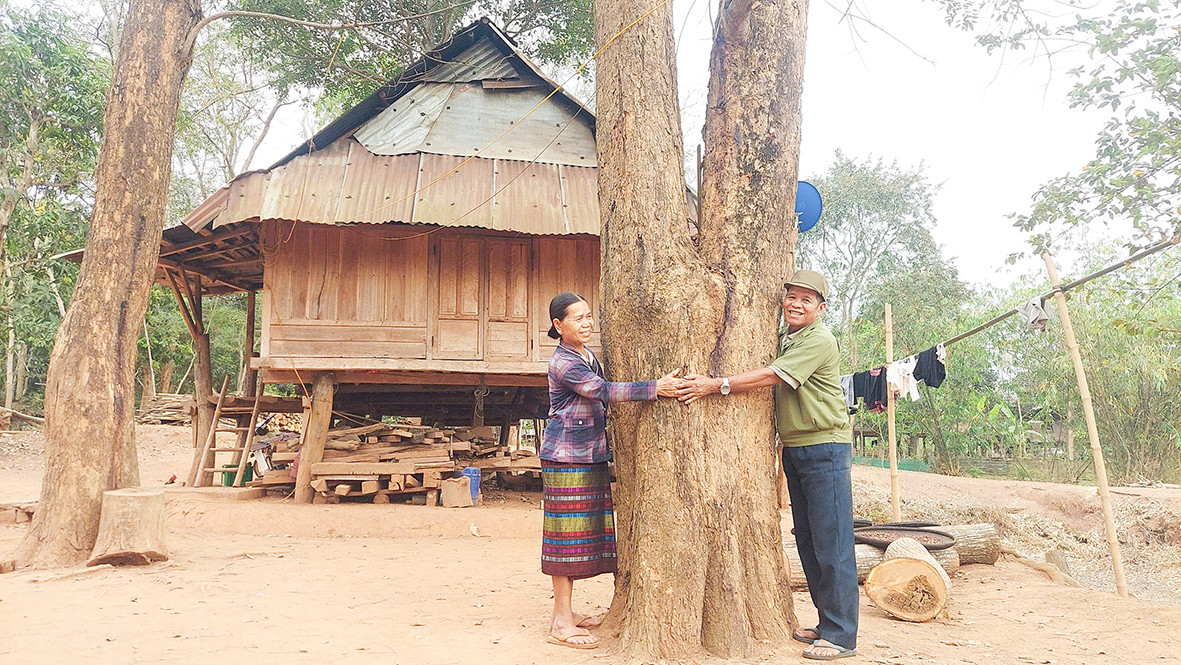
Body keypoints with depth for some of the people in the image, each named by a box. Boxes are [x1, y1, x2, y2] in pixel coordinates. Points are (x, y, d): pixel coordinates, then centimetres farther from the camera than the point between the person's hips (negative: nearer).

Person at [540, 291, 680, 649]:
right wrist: (654, 388, -27)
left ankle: (566, 613, 21)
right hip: (566, 458, -9)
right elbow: (603, 391, -25)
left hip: (591, 458, 9)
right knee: (569, 532, -5)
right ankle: (561, 624, 2)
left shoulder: (588, 355, 14)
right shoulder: (562, 362, -16)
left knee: (584, 531, 11)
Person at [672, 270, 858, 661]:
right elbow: (772, 386, 16)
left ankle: (841, 636, 3)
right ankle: (827, 623, 23)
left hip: (826, 448, -8)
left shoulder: (819, 341, -13)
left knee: (832, 543, -5)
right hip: (793, 448, 9)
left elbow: (771, 376, -21)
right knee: (807, 541, 12)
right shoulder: (783, 337, 14)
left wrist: (714, 386, -22)